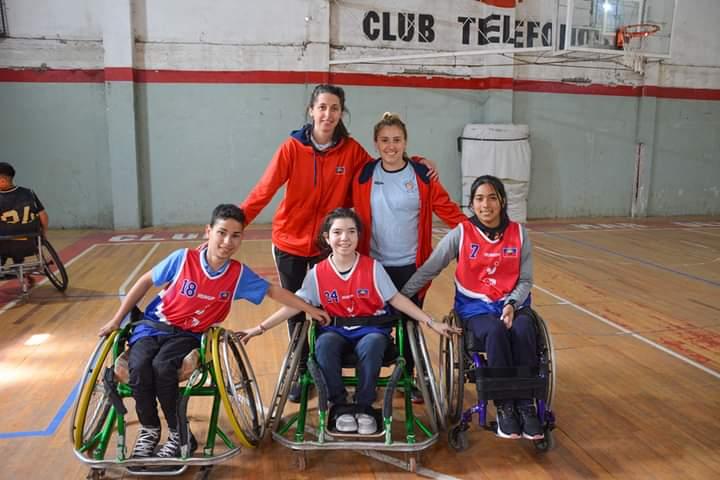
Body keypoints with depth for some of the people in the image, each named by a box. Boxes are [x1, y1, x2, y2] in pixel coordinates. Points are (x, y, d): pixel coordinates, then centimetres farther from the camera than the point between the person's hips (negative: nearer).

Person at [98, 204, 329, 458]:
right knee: (139, 366, -28)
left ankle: (178, 434, -10)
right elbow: (146, 281, -1)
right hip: (153, 325, 0)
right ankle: (148, 430, -2)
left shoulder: (239, 273, -9)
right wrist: (116, 319, 3)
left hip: (188, 335, 0)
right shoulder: (183, 258, -14)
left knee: (162, 366, -30)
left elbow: (273, 291, 2)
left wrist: (311, 309, 3)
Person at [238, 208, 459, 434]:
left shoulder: (373, 267, -5)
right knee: (324, 345, -32)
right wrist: (260, 328, -6)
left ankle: (364, 407, -12)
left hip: (371, 328, -1)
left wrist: (431, 322, -7)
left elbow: (396, 299, -2)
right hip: (336, 329, 1)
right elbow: (294, 305, 0)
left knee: (371, 346, -35)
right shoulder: (317, 273, -2)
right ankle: (340, 406, -12)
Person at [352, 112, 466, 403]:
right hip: (375, 265, 0)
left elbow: (448, 209, -3)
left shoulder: (422, 175, -2)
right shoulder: (364, 176, -1)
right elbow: (356, 218, 1)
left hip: (411, 265, 0)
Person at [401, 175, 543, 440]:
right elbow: (427, 270, -1)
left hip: (512, 304, 2)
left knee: (523, 331, -32)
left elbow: (525, 280, 4)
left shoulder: (519, 233, 2)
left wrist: (511, 304, -14)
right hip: (474, 306, -2)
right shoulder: (461, 233, -3)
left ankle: (526, 405, -17)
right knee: (496, 332, -35)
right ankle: (504, 407, -19)